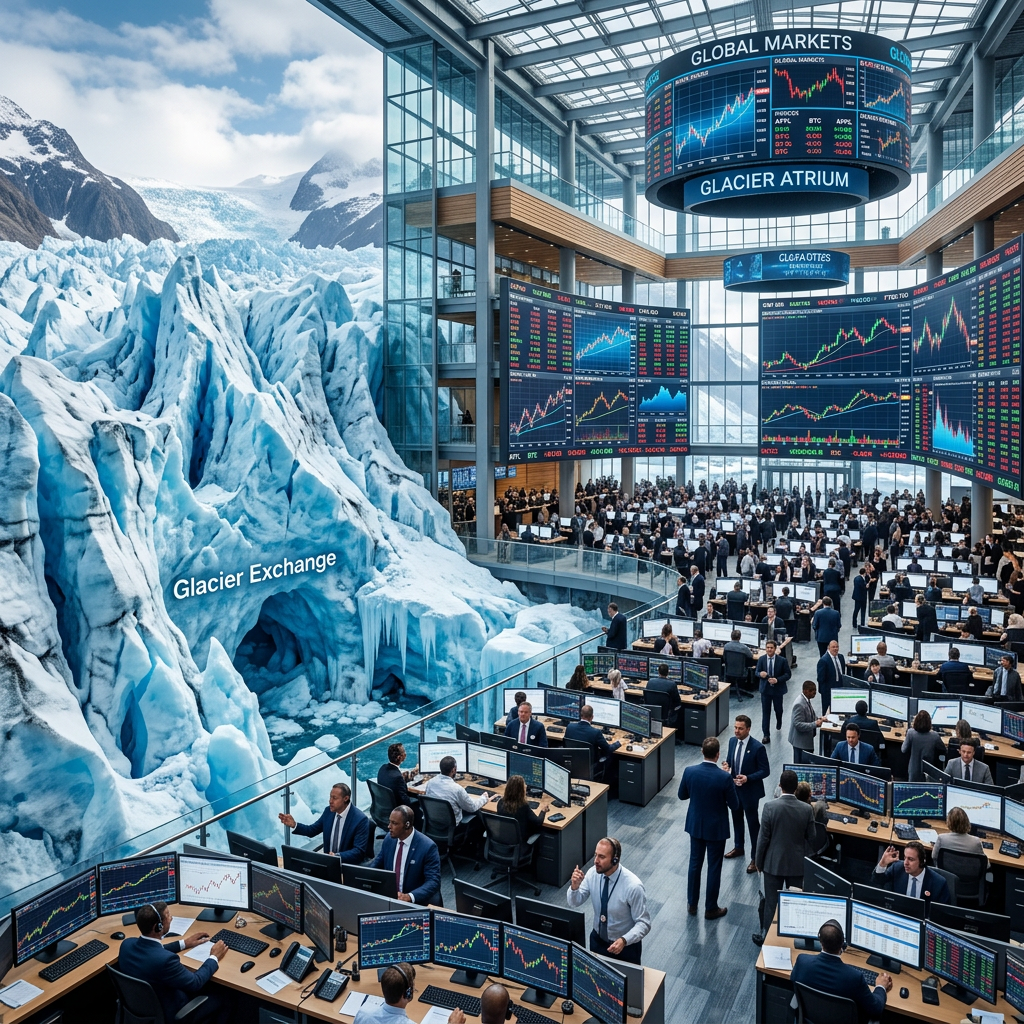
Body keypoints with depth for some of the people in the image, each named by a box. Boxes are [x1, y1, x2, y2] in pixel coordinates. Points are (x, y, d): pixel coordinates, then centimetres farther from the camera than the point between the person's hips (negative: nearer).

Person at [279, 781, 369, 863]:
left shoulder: (360, 819, -17)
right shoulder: (328, 811, 1)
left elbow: (359, 852, -20)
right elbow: (312, 830, 13)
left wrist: (337, 856, -36)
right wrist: (294, 825, -5)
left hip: (350, 864, -6)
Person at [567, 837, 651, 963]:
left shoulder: (633, 886, -30)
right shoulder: (593, 873, -15)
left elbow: (643, 923, -22)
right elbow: (574, 902, -4)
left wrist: (624, 940, -37)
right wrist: (574, 886, -26)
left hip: (626, 945, -4)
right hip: (598, 939, 4)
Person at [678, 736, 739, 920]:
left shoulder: (689, 771, -16)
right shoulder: (724, 777, -25)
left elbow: (682, 795, 0)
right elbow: (734, 806, -13)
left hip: (695, 825, 3)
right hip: (716, 828, -3)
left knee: (695, 863, 19)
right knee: (714, 868, 12)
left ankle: (692, 904, 31)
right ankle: (711, 909, 25)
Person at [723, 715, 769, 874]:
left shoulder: (757, 747, -23)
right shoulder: (732, 741, -4)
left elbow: (765, 771, -17)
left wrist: (748, 778, -29)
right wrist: (726, 764, -14)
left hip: (750, 791, -6)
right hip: (734, 788, 6)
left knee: (753, 824, 7)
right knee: (736, 819, 23)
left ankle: (755, 858, 21)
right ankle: (738, 847, 44)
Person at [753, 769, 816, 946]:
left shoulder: (770, 806, -19)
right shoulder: (806, 809, -13)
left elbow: (763, 837, -13)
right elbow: (811, 838, -4)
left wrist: (758, 861, 1)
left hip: (773, 863, -1)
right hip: (797, 864, 1)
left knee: (771, 902, 12)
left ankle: (765, 936, 24)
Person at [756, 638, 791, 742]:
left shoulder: (782, 660, -12)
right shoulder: (761, 659, -5)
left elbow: (788, 674, -8)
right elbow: (757, 671, 2)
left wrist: (777, 680, -23)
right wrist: (760, 674, -23)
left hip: (778, 689, -1)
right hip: (765, 689, 1)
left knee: (778, 709, 18)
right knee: (765, 712, 0)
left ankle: (779, 722, 53)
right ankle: (766, 735, 4)